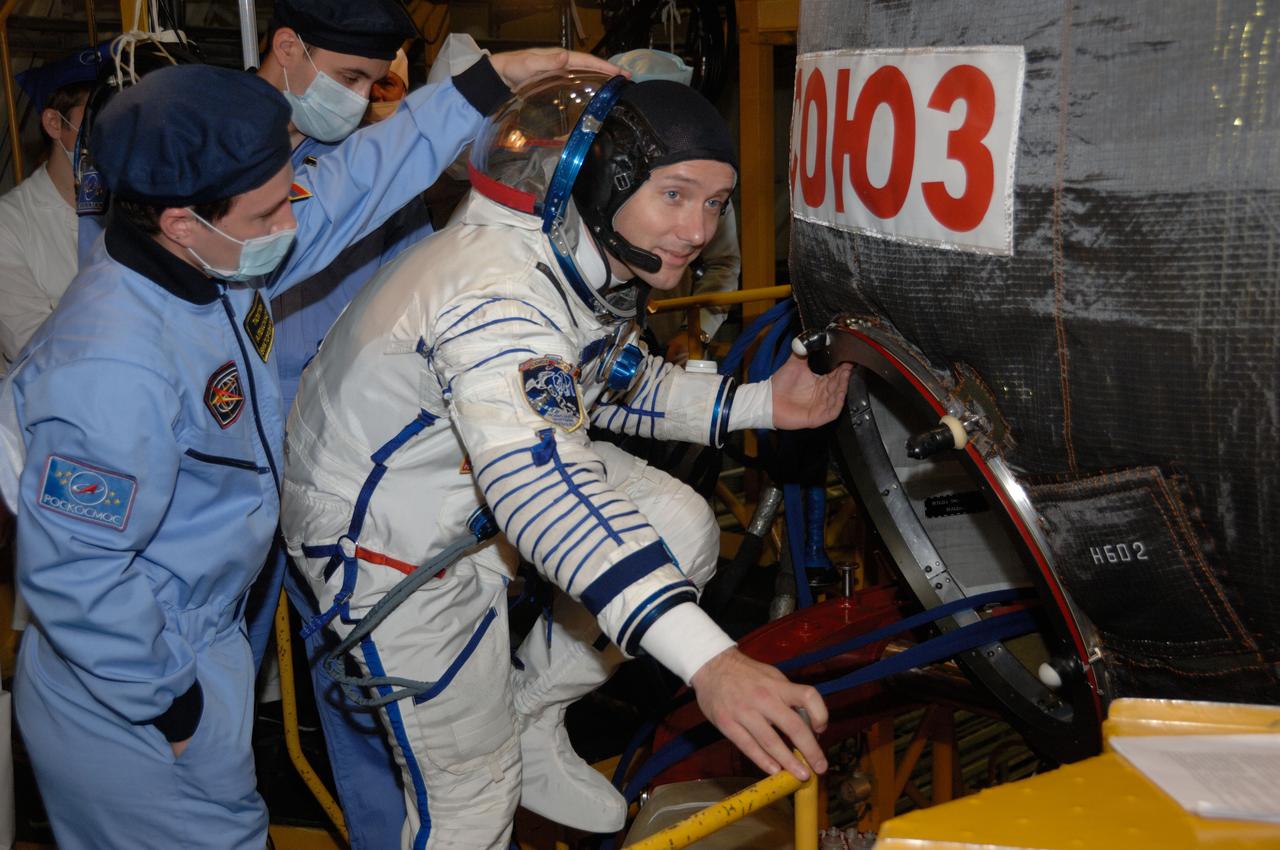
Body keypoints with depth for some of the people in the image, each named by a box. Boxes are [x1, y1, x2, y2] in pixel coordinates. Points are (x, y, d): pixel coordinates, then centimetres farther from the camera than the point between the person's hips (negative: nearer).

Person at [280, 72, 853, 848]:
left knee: (683, 532, -3)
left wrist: (761, 404, -4)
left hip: (498, 467, 8)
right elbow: (539, 485, -52)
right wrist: (709, 660, -61)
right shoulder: (497, 292, -37)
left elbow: (611, 386, 10)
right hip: (389, 535, -8)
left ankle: (532, 722, 14)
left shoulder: (591, 259, -7)